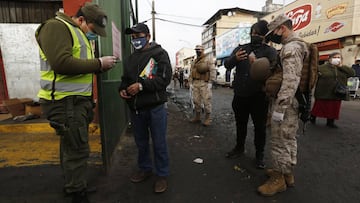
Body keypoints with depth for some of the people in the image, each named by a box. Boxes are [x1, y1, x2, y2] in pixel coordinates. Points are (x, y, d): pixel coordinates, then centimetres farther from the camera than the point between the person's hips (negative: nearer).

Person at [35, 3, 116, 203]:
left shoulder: (80, 34, 20)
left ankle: (72, 184, 35)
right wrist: (98, 63, -17)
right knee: (77, 149, -3)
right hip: (64, 101, -10)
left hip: (77, 99, 10)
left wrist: (100, 66, 3)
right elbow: (62, 63, -25)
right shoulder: (56, 27, -10)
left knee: (71, 146, 19)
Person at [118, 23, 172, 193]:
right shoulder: (130, 59, 17)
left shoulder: (159, 53, -3)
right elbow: (125, 79, 23)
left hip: (155, 107, -6)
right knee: (141, 142, 18)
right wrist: (122, 89, 0)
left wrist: (141, 85, -22)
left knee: (159, 143, 5)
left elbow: (165, 77, -16)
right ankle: (145, 169, 38)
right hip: (135, 108, 6)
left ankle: (162, 175, 22)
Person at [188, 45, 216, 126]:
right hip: (195, 83, 6)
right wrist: (190, 83, 9)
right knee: (196, 101, 8)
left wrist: (210, 83, -14)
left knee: (206, 101, -3)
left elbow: (213, 71, -8)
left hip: (204, 83, -6)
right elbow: (191, 73, 18)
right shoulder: (193, 62, 18)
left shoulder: (208, 60, 0)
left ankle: (208, 118, 6)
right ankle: (197, 117, 20)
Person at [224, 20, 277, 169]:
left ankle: (259, 154, 27)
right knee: (240, 124, 18)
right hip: (240, 95, 3)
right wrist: (235, 58, -24)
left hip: (259, 96, -3)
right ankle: (239, 147, 38)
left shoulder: (269, 51, 0)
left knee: (260, 127, 8)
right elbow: (227, 65, -2)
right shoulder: (240, 48, 10)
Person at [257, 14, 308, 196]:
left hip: (285, 103, -11)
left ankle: (278, 179, 11)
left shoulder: (291, 47, -15)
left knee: (279, 142, -2)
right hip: (292, 103, 11)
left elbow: (291, 80, -25)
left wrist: (280, 107, -26)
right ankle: (287, 173, 31)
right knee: (289, 139, 17)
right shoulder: (294, 47, 19)